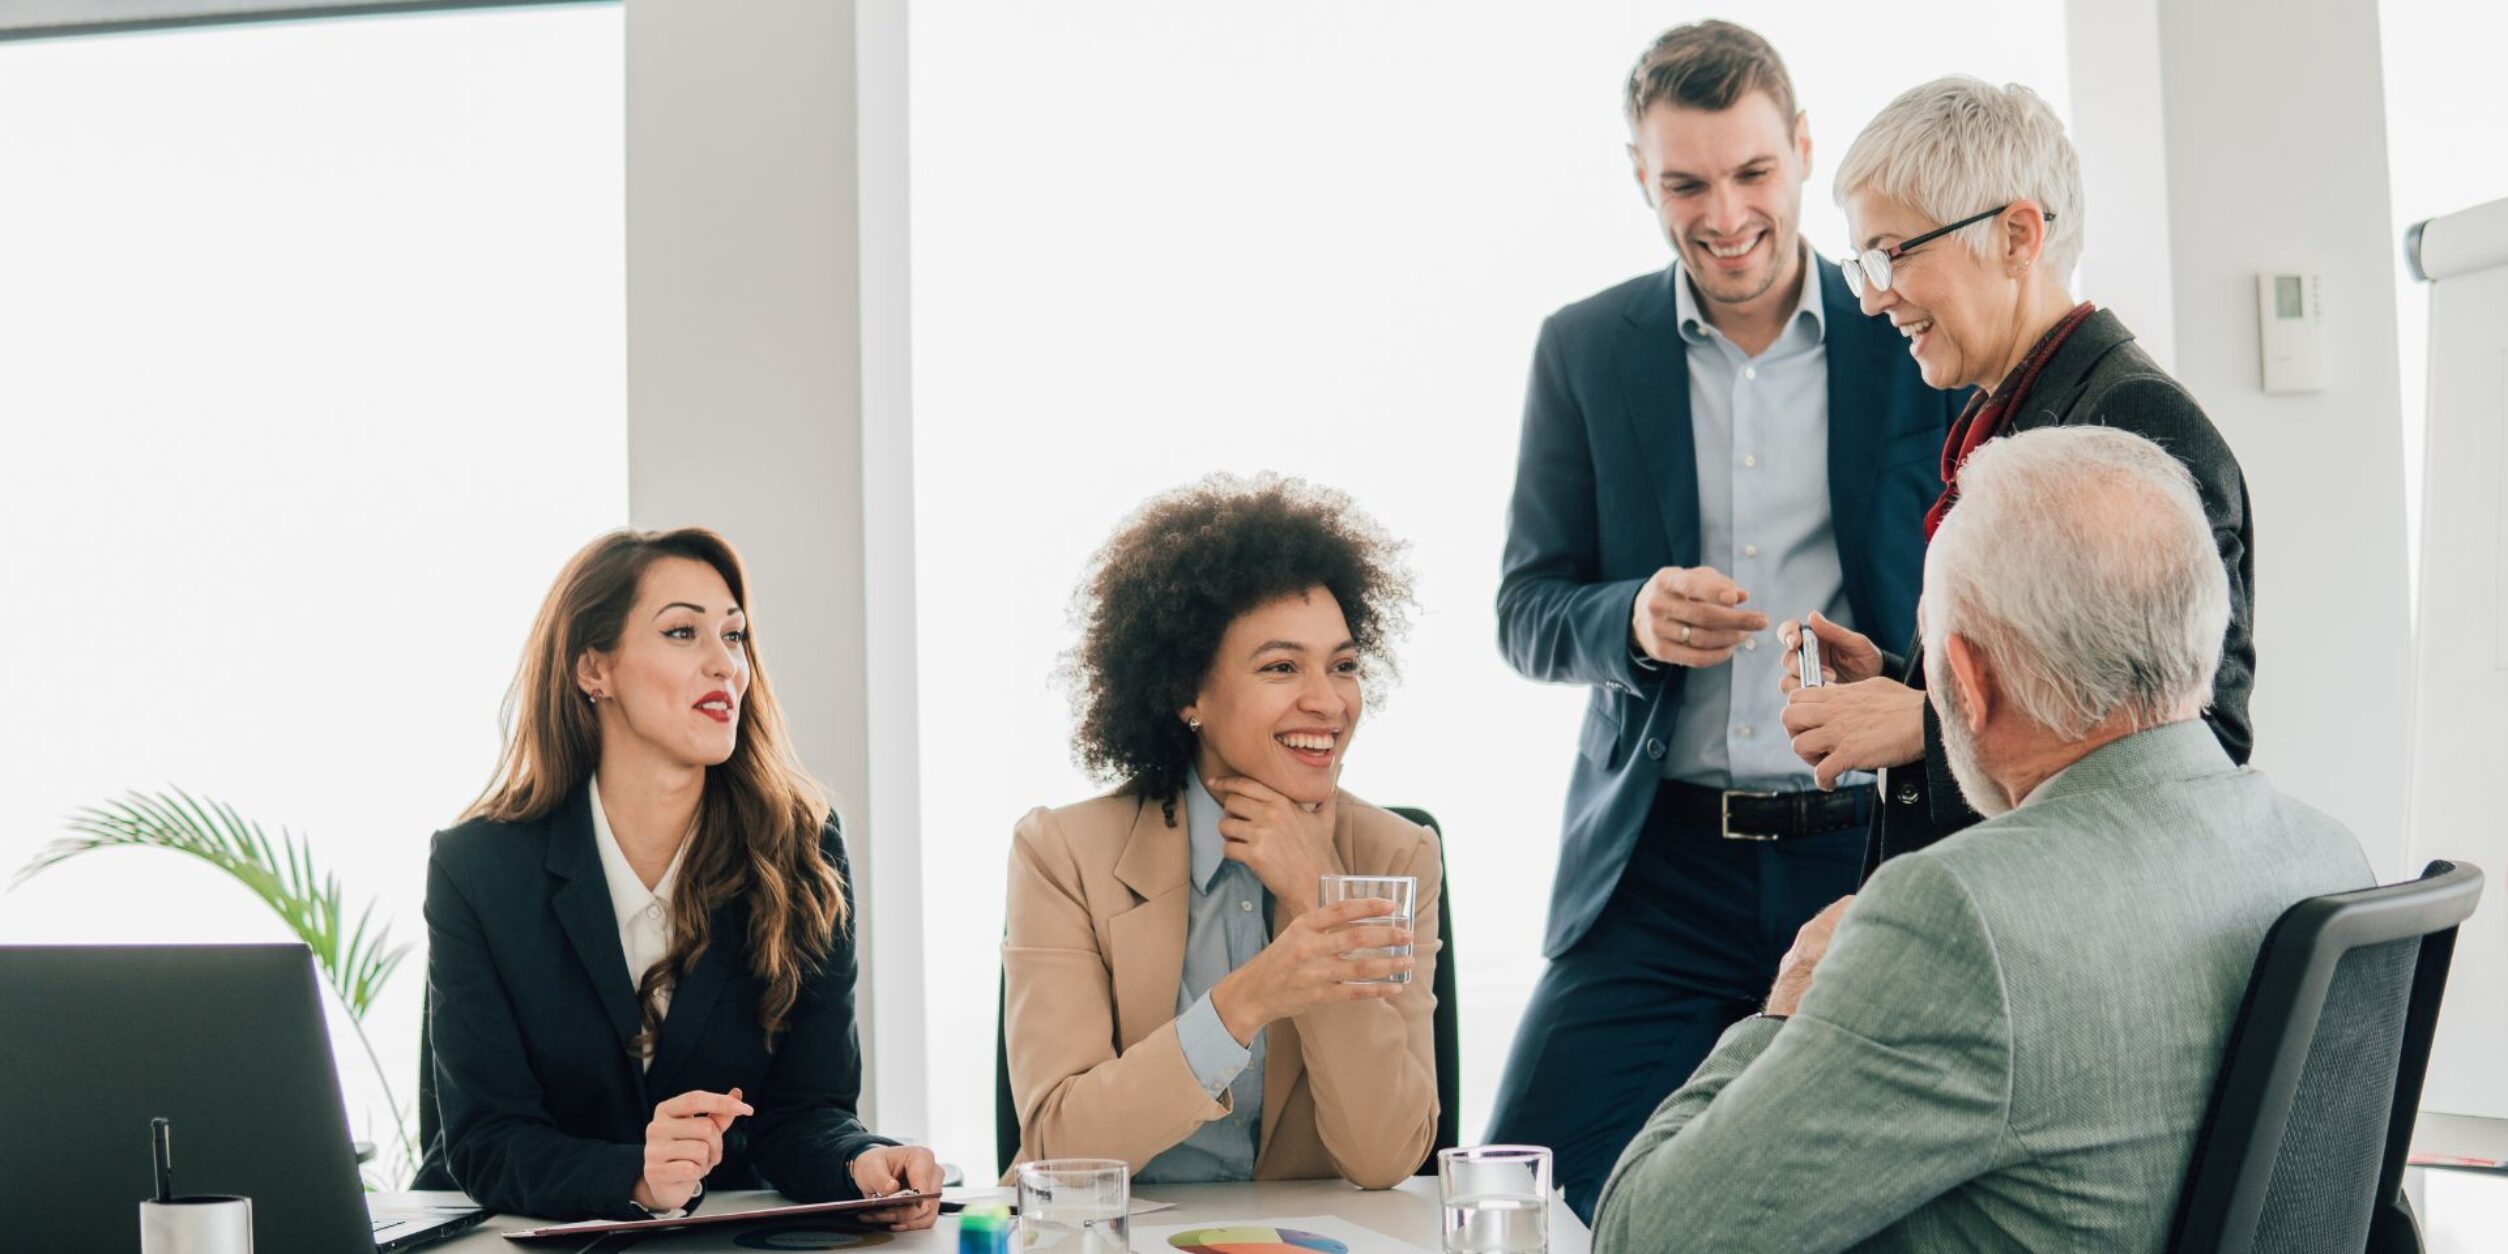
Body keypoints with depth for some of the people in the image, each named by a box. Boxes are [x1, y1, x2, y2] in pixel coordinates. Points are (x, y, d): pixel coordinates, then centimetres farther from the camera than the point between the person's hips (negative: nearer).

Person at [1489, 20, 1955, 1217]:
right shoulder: (1583, 348, 6)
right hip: (1660, 864, 1)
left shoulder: (1917, 342, 2)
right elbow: (1525, 615, 6)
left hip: (1874, 854, -1)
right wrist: (1634, 621, -16)